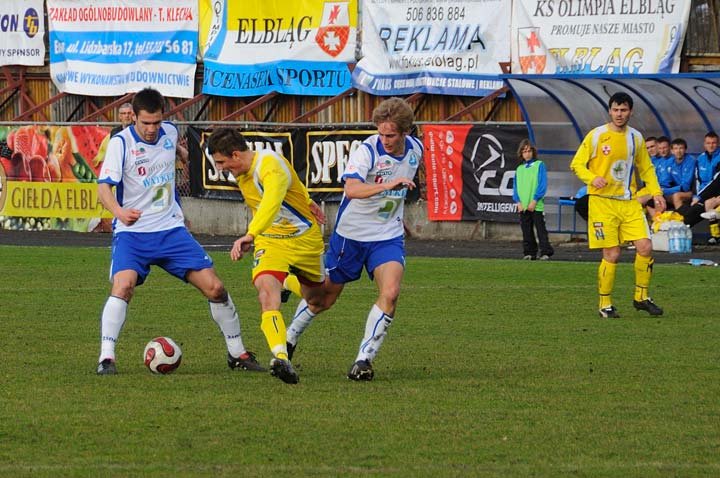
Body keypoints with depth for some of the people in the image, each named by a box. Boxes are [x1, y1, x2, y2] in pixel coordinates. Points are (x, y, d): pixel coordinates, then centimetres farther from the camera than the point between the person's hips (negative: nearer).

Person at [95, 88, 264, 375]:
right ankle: (106, 358, -24)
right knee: (123, 285, -29)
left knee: (214, 288, -2)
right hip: (132, 233, -4)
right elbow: (104, 187, -19)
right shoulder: (121, 143, -11)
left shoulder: (170, 133, 4)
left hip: (171, 229, 4)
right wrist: (119, 211, -38)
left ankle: (237, 354, 15)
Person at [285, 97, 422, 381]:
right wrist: (388, 185, -55)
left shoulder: (415, 149, -4)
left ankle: (364, 360, -13)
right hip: (351, 233, -3)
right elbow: (351, 188, -42)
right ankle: (289, 339, 37)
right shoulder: (367, 151, -24)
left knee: (390, 293, -20)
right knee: (326, 296, 11)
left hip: (388, 235, 3)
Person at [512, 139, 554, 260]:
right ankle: (529, 252, 11)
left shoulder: (539, 165, 2)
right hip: (523, 206, 5)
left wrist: (534, 200, -12)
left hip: (536, 205, -5)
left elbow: (543, 185, -5)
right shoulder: (519, 169, 16)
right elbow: (516, 187, 14)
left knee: (541, 229, -8)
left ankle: (545, 252, -9)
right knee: (527, 231, 6)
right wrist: (518, 202, -2)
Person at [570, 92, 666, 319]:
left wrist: (656, 193, 6)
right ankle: (605, 304, 6)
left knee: (645, 247, -7)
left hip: (629, 202, 4)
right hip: (602, 201, -4)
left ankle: (641, 297, 10)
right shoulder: (596, 136, -2)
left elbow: (646, 169, 20)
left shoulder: (636, 137, 10)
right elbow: (577, 164, 0)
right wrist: (593, 178, -19)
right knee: (611, 255, -7)